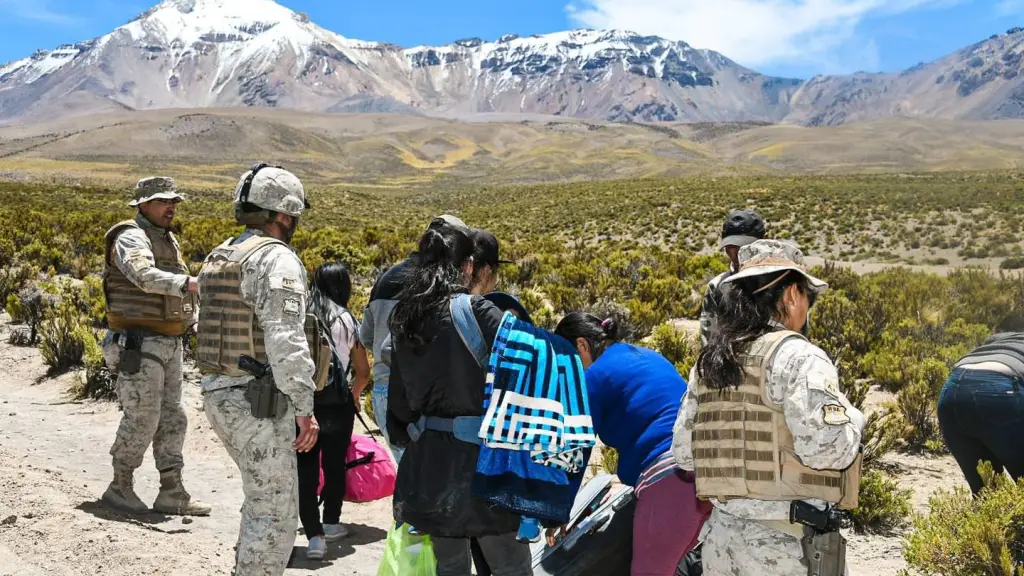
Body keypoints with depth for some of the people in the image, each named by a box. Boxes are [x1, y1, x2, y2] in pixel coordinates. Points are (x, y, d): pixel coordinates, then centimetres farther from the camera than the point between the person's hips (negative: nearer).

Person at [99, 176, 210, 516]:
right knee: (141, 419, -5)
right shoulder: (131, 238, -12)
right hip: (140, 344, -9)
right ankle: (119, 488, 12)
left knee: (172, 418, 9)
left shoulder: (168, 240, 17)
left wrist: (194, 320, 7)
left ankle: (172, 494, 15)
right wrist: (186, 283, -47)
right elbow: (145, 276, -33)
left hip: (169, 343, 9)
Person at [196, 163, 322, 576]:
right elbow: (285, 340, -24)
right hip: (259, 401, -9)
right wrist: (304, 407, -21)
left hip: (217, 394, 10)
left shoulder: (218, 257, 14)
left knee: (262, 496, 24)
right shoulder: (277, 259, -15)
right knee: (275, 511, 0)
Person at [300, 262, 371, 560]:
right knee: (335, 464, 17)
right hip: (336, 403, 0)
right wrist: (354, 395, 24)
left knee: (306, 469, 3)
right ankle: (330, 524, 32)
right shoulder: (345, 319, 3)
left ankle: (314, 535, -5)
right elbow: (363, 371, 6)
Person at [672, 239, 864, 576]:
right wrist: (852, 417, -1)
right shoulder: (797, 356, -12)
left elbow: (683, 452, 10)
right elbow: (827, 448, -20)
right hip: (789, 541, -6)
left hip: (722, 535, 6)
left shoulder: (707, 362, 9)